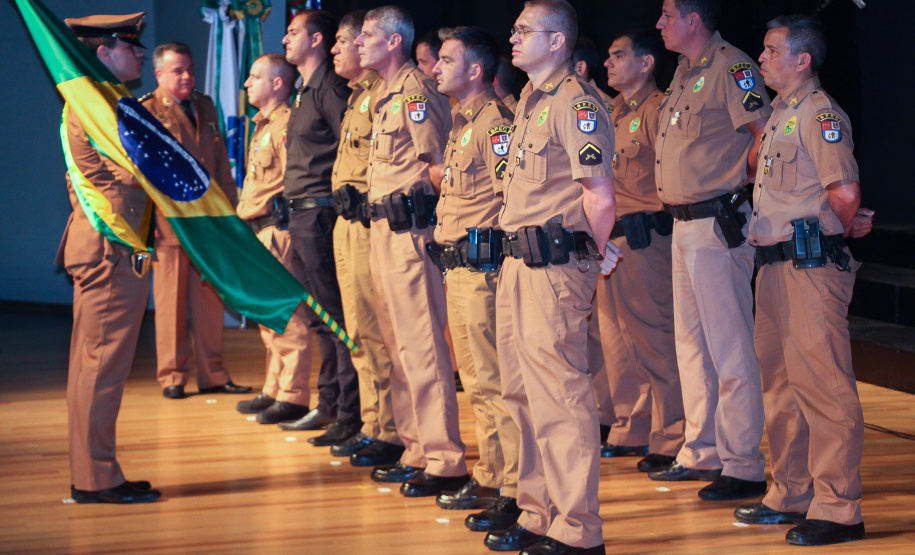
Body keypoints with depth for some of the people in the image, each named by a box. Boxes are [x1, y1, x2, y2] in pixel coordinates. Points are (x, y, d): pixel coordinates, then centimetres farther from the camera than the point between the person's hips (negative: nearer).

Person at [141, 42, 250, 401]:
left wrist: (230, 209, 12)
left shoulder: (205, 108, 16)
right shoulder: (145, 112, -2)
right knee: (171, 303, 0)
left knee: (210, 301, 7)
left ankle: (212, 374, 15)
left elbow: (222, 162, 19)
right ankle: (172, 375, 8)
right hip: (169, 222, -5)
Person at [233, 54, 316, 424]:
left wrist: (281, 221, -20)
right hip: (259, 230, 11)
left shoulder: (286, 124, -11)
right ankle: (274, 390, 22)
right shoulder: (262, 126, 21)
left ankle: (293, 397, -6)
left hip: (278, 226, -11)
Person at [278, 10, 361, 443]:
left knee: (335, 315, -9)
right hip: (298, 215, 10)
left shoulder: (330, 89, -11)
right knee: (318, 317, 14)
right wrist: (292, 208, 20)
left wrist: (339, 200, -16)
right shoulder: (306, 92, 19)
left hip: (320, 213, -10)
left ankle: (350, 414, -7)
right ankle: (329, 404, 22)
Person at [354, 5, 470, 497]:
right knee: (400, 346, 13)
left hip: (409, 229, -10)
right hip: (383, 231, 10)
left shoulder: (415, 90, -11)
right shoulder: (387, 95, 19)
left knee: (421, 345, -11)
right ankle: (418, 451, 21)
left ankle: (446, 461, -10)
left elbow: (438, 169, -16)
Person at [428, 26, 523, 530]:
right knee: (476, 379, 15)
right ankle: (490, 478, 23)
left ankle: (515, 492, -6)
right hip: (457, 266, 10)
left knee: (494, 381, -9)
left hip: (483, 264, -10)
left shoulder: (494, 121, -13)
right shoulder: (461, 123, 18)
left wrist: (499, 254, -20)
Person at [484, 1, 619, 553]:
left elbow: (601, 198, -19)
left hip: (555, 265, -10)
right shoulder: (531, 100, 16)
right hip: (518, 260, 10)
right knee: (525, 395, 15)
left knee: (560, 396, -8)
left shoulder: (576, 102, -14)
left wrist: (591, 254, -5)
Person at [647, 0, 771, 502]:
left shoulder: (731, 67, -14)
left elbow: (767, 133, -19)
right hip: (684, 224, 10)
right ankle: (701, 453, 26)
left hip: (717, 224, -10)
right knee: (692, 342, 16)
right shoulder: (684, 71, 15)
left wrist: (736, 178, -7)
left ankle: (744, 467, -3)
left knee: (730, 348, -7)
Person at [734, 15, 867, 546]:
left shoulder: (820, 113, -12)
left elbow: (845, 193, -19)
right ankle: (791, 495, 25)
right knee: (782, 382, 16)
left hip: (811, 265, -10)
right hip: (776, 264, 10)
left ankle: (838, 508, -6)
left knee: (823, 385, -8)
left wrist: (824, 241, -4)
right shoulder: (781, 114, 18)